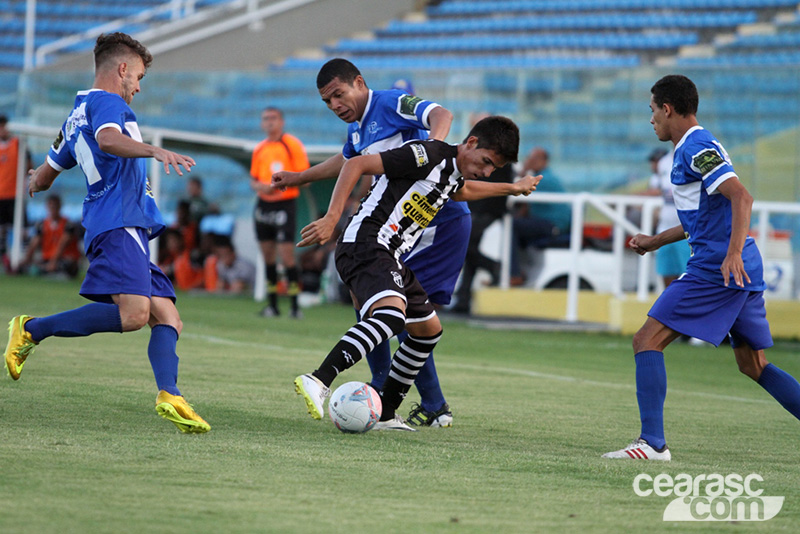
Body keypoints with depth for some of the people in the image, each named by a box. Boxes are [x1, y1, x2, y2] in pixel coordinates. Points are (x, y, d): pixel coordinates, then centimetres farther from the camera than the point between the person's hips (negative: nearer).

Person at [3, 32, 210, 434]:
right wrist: (155, 151, -36)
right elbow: (107, 139, -24)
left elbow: (41, 179, 35)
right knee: (133, 313, -25)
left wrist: (35, 182, 58)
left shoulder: (76, 117, 27)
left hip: (129, 231, 10)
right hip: (119, 223, -10)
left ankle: (168, 396, -22)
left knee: (168, 319, -1)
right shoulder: (107, 102, 0)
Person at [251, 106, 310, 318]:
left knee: (286, 255, -12)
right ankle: (272, 305, 14)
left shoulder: (292, 144, -5)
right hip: (264, 204, 6)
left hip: (285, 204, -6)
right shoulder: (259, 149, 13)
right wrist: (260, 186, -3)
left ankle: (295, 306, -8)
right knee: (268, 255, 8)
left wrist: (283, 183, -22)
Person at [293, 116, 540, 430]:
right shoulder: (429, 155, -13)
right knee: (392, 313, -35)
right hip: (365, 246, -11)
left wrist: (511, 188, 56)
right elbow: (356, 165, -18)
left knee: (428, 330, 18)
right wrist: (331, 218, -26)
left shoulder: (454, 175, 17)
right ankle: (318, 383, -46)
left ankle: (385, 414, 23)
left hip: (390, 257, 11)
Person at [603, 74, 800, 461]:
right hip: (743, 270, 10)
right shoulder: (696, 146, 22)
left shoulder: (695, 148, -9)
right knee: (753, 365, 15)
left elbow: (741, 197, -21)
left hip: (717, 268, -10)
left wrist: (733, 253, -31)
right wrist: (657, 241, 37)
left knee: (647, 341, -9)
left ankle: (652, 442, -16)